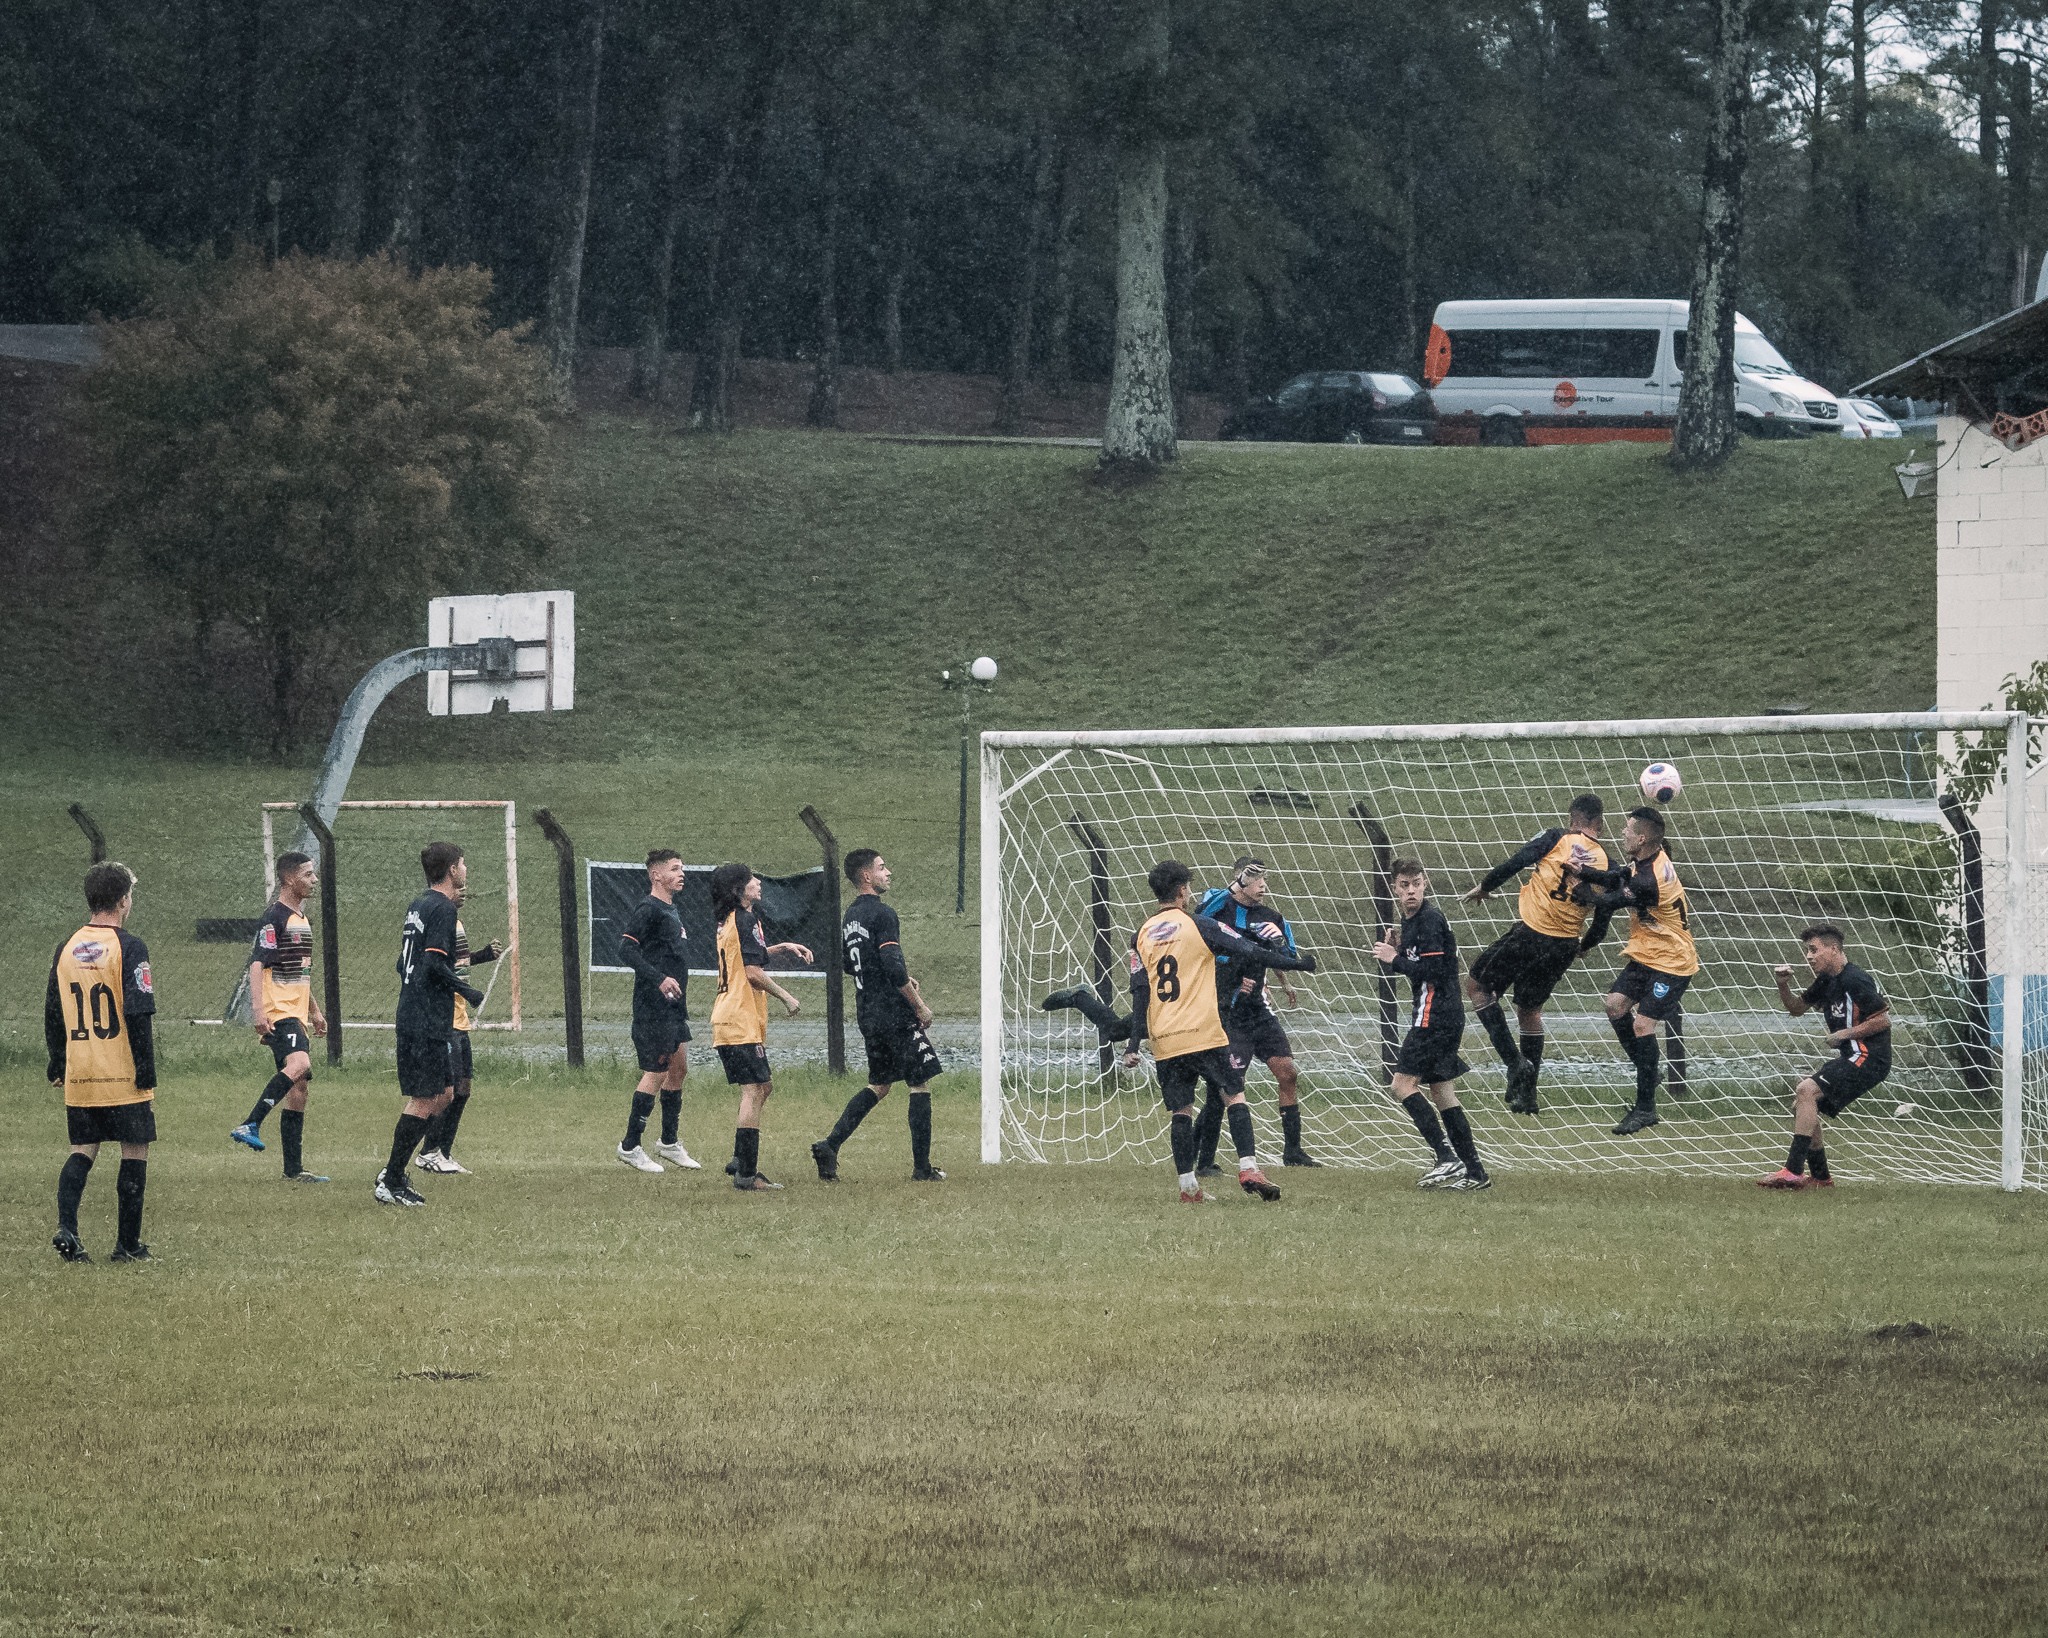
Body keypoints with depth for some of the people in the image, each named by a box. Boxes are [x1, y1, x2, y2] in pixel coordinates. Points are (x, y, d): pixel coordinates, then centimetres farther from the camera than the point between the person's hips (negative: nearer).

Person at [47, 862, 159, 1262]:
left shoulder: (67, 949, 6)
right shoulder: (129, 948, -11)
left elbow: (52, 1014, 12)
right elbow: (138, 1017, -15)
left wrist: (58, 1067, 21)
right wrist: (147, 1075, -12)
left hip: (78, 1077, 5)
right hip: (123, 1075, -5)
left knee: (82, 1151, 12)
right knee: (135, 1152, 6)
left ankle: (66, 1227, -8)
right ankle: (128, 1244, 7)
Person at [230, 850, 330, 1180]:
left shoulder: (301, 918, 20)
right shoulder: (275, 918, -9)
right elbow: (257, 964, -18)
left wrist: (314, 1011, 32)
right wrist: (259, 1010, -26)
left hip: (296, 1015, 10)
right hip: (278, 1014, -10)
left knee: (299, 1087, 7)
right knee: (299, 1064, -31)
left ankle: (294, 1170, 9)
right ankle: (251, 1125, -34)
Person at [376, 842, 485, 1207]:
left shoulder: (418, 906, 16)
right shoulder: (443, 908, -12)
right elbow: (435, 963, -21)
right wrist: (466, 992, -10)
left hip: (410, 1015, 10)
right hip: (430, 1021, -10)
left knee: (444, 1095, 15)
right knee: (424, 1101, -5)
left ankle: (392, 1173, 15)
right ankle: (391, 1184, -3)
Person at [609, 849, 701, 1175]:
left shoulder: (671, 910, 17)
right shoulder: (648, 909, -12)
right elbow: (626, 947, -22)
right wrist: (659, 979, -28)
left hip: (673, 1006, 10)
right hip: (653, 1006, -10)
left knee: (678, 1069, 13)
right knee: (657, 1072, -8)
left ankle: (670, 1142, 22)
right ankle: (630, 1145, -2)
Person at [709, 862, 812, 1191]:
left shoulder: (728, 921, 17)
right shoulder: (746, 920, -13)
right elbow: (754, 973, -17)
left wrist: (783, 947, 28)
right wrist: (786, 998, -6)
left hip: (726, 1021, 10)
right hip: (742, 1021, -10)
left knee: (762, 1087, 18)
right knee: (753, 1091, -10)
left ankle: (741, 1161, 17)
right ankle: (746, 1174, -13)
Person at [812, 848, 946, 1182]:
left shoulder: (850, 915, 12)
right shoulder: (881, 914, -16)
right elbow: (893, 967, -23)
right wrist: (919, 1005, -13)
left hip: (868, 1014, 9)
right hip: (895, 1014, -9)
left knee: (879, 1085, 17)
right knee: (921, 1084, 2)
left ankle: (830, 1145, 2)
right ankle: (922, 1167, 4)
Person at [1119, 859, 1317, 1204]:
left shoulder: (1142, 937, 9)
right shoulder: (1197, 926, -3)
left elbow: (1139, 992, 5)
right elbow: (1249, 952, -2)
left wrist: (1134, 1044, 5)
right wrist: (1296, 963, 9)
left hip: (1164, 1041, 4)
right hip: (1203, 1032, -4)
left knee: (1181, 1110, 9)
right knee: (1234, 1095, 1)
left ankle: (1188, 1185, 6)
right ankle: (1248, 1168, -14)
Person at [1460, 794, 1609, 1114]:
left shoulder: (1559, 839, -5)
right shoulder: (1605, 862, 6)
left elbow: (1515, 862, -9)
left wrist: (1484, 886, 6)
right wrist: (1584, 945, 27)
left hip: (1531, 931, -5)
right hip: (1565, 944, 5)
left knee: (1477, 985, 11)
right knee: (1530, 1010, 21)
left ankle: (1515, 1061, -1)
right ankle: (1527, 1096, 21)